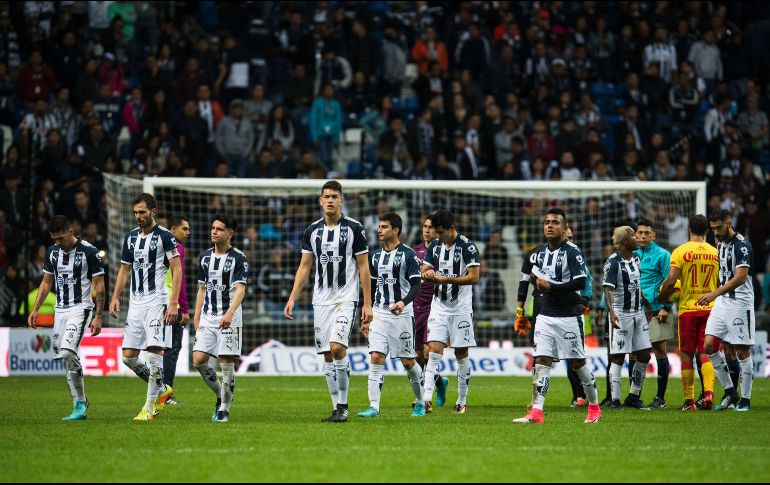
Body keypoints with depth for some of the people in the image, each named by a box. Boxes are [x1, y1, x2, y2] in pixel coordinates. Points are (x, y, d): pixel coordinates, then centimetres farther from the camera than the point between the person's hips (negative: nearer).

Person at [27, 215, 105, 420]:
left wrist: (98, 316, -11)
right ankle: (81, 405, 13)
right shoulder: (52, 252, 9)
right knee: (67, 357, 3)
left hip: (81, 308, -7)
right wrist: (35, 309, 11)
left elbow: (99, 286, -7)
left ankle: (80, 404, -14)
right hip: (60, 310, 7)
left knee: (67, 352, -22)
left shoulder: (88, 251, -9)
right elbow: (46, 282, 19)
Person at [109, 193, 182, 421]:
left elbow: (177, 270, -7)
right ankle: (162, 390, 21)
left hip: (157, 301, -7)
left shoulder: (164, 236, -5)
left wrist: (174, 303, -15)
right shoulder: (131, 237, 14)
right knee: (128, 356, 2)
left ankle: (150, 407, -8)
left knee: (154, 351, -13)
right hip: (136, 303, 7)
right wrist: (115, 297, 7)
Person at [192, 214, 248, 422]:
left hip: (229, 319, -5)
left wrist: (229, 313, -30)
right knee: (198, 360, -5)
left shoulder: (238, 258, -7)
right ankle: (220, 395, 16)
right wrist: (197, 317, 13)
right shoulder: (205, 257, 12)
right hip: (207, 318, 5)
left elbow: (240, 289, -16)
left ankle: (224, 409, 4)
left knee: (227, 363, -5)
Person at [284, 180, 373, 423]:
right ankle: (338, 408, 9)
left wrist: (367, 303, -6)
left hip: (346, 298, -4)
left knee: (337, 347, -20)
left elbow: (363, 267, -1)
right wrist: (292, 299, 4)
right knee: (327, 355, 3)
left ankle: (343, 406, -11)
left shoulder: (354, 228, -3)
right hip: (321, 300, 4)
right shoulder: (312, 231, 8)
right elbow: (304, 267, 12)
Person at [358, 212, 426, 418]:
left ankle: (421, 402, 23)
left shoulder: (408, 254, -6)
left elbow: (416, 285, -10)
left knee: (408, 361, 2)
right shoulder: (375, 256, 12)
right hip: (379, 314, 4)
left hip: (402, 314, -4)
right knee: (376, 358, -9)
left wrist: (403, 302, -28)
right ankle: (374, 407, -11)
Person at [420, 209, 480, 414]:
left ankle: (462, 402, 12)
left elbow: (474, 277, -15)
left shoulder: (468, 247, -9)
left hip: (461, 309, -4)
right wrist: (428, 273, -15)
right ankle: (426, 399, -19)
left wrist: (446, 279, -21)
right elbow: (423, 271, 9)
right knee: (434, 351, -9)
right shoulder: (434, 246, 8)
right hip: (439, 308, 4)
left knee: (461, 354, 3)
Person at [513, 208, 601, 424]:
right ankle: (536, 412, -10)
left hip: (569, 316, -6)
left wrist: (551, 286, -18)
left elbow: (580, 283, -19)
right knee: (542, 361, -4)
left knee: (578, 362, 3)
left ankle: (594, 407, 20)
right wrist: (536, 279, 6)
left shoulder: (572, 252, -11)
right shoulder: (541, 253, 12)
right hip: (546, 315, 6)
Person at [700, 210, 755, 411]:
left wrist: (715, 293, -29)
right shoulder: (720, 244, 13)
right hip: (722, 302, 8)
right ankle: (730, 392, 10)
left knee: (742, 351, -3)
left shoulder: (742, 245, -14)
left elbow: (741, 277, -23)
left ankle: (745, 399, 4)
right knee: (709, 345, 0)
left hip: (740, 302, -8)